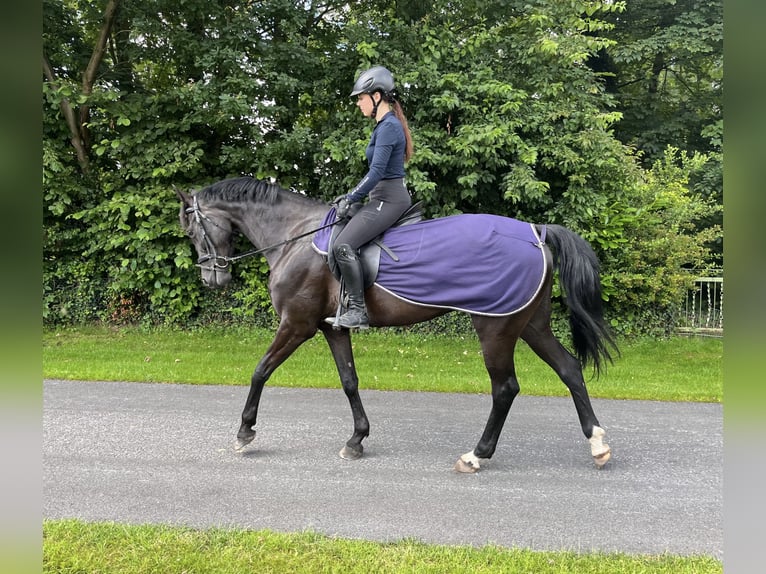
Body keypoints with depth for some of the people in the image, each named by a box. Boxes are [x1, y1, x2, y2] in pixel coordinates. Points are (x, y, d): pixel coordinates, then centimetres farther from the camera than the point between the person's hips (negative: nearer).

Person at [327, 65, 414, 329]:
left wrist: (350, 199, -13)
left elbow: (376, 172, -20)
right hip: (384, 198, 11)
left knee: (343, 245, -20)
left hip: (388, 199, -11)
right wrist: (351, 196, 17)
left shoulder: (388, 127, -14)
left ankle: (358, 311, -16)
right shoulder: (386, 125, 17)